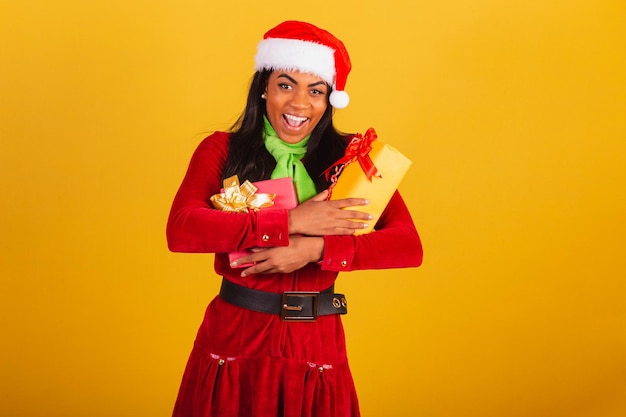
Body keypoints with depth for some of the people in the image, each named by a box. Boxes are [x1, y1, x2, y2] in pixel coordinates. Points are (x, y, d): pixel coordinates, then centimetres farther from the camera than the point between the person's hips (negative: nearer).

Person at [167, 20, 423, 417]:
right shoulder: (222, 150, -2)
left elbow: (409, 246, -11)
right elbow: (180, 230, -20)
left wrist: (315, 249, -23)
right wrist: (292, 223, -23)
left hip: (316, 346, 1)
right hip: (233, 341, -1)